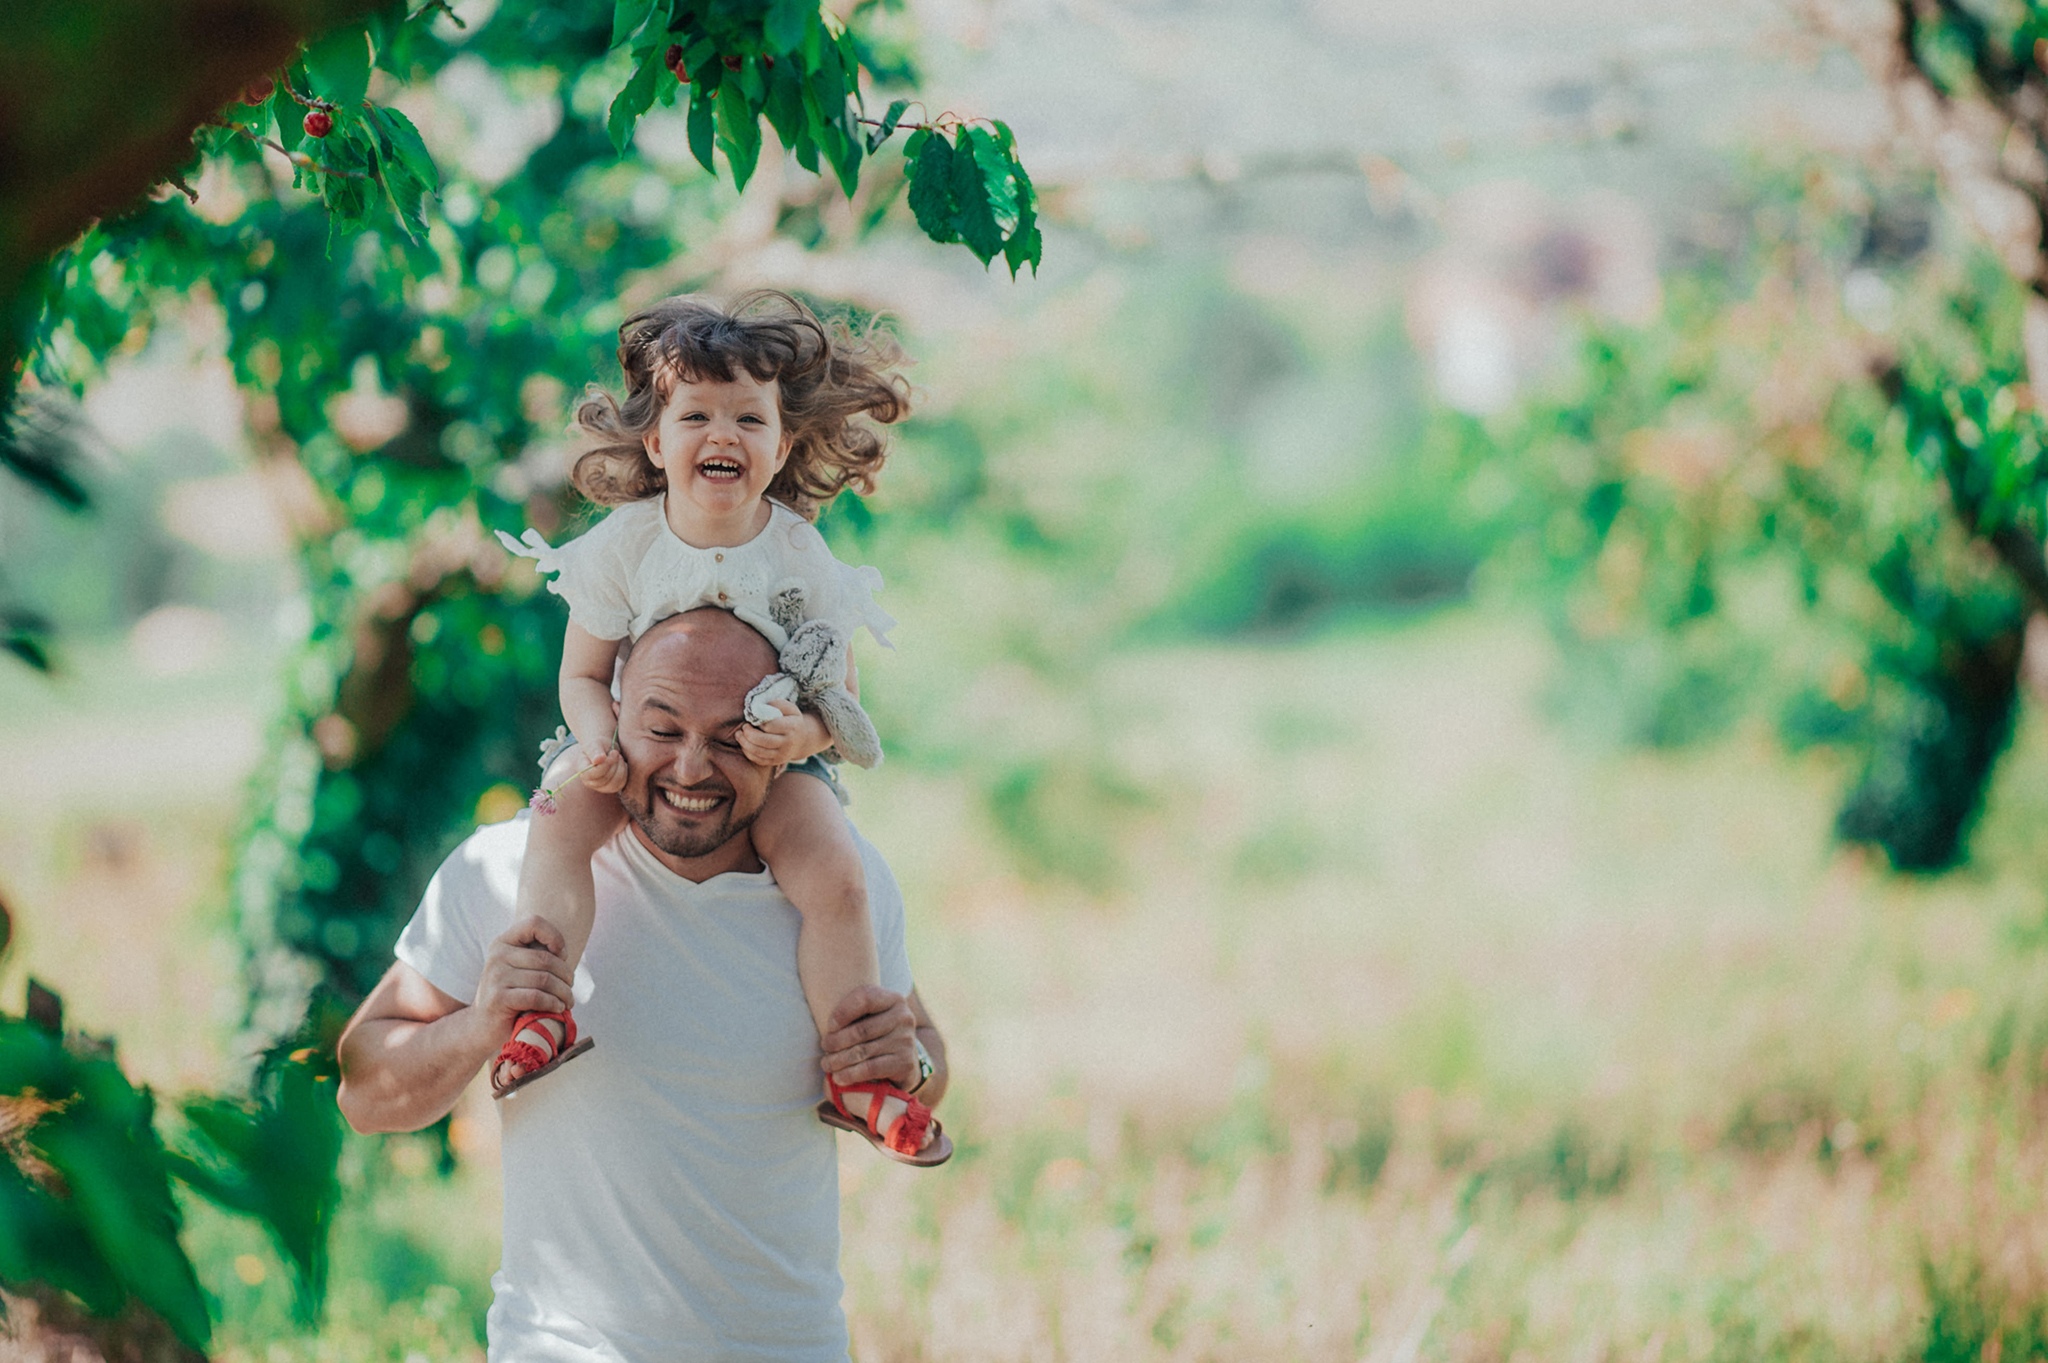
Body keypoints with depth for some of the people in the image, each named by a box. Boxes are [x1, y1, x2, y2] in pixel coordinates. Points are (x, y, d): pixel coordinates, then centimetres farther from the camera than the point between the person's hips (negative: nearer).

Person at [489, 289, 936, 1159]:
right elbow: (585, 673, -3)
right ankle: (542, 1014, -33)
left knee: (835, 876, -25)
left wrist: (804, 734, -28)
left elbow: (839, 694, -4)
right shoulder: (621, 545, -9)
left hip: (770, 756, 0)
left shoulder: (803, 557, -9)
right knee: (560, 818, -31)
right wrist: (596, 742, -26)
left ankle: (854, 1078, -15)